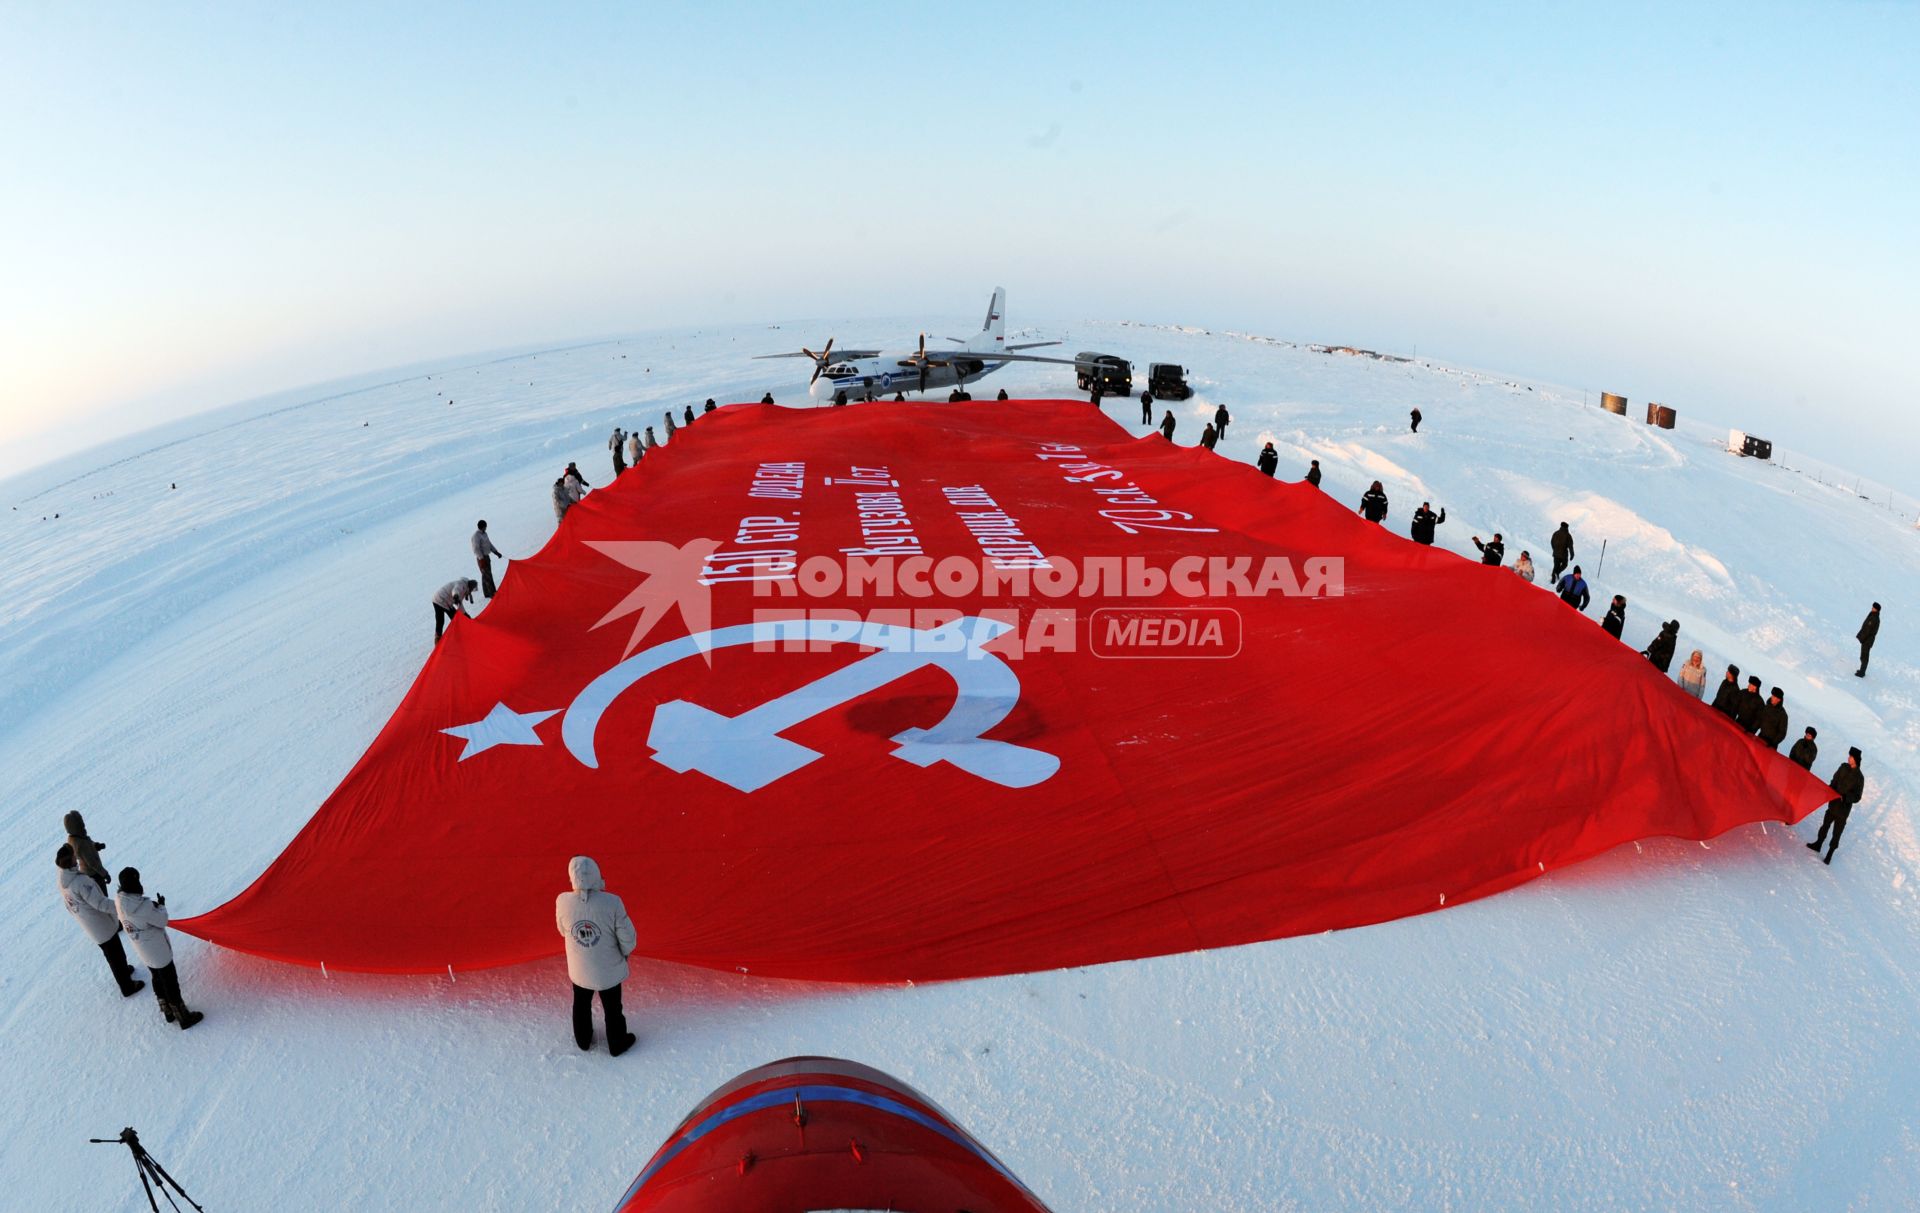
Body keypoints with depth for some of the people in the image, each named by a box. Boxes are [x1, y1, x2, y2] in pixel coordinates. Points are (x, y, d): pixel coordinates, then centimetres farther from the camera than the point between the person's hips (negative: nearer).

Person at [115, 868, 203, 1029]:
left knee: (157, 979, 26)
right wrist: (161, 906, -6)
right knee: (171, 983, 9)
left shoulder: (119, 901, -14)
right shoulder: (143, 906, -35)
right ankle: (184, 1017, 24)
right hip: (158, 951, -7)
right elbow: (162, 921, -20)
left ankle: (168, 1012, 43)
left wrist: (153, 907, -9)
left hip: (143, 952, 7)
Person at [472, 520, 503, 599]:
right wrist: (482, 559, -22)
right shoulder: (476, 536, -18)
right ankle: (492, 593, -11)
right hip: (481, 558, -10)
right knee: (487, 575, -10)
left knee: (486, 575, 14)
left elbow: (489, 544, 20)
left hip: (486, 556, 10)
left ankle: (487, 593, 21)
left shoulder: (484, 534, 11)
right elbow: (476, 549, -21)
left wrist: (496, 552, 15)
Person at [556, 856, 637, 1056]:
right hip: (609, 970, -2)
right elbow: (627, 938, -19)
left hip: (579, 969, 2)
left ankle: (583, 1040, 52)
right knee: (612, 1008, 23)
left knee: (581, 1005, 30)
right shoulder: (612, 903, -32)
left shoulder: (563, 901, -26)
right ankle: (617, 1044, 43)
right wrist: (625, 953, 3)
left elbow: (563, 930, -4)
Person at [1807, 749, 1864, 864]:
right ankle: (1818, 845, 39)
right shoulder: (1844, 767, -5)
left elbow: (1857, 797, -16)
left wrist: (1844, 797, -30)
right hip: (1833, 803, 5)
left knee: (1836, 833, 7)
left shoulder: (1859, 778, -20)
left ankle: (1829, 854, 21)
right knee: (1825, 825, 22)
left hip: (1844, 809, -5)